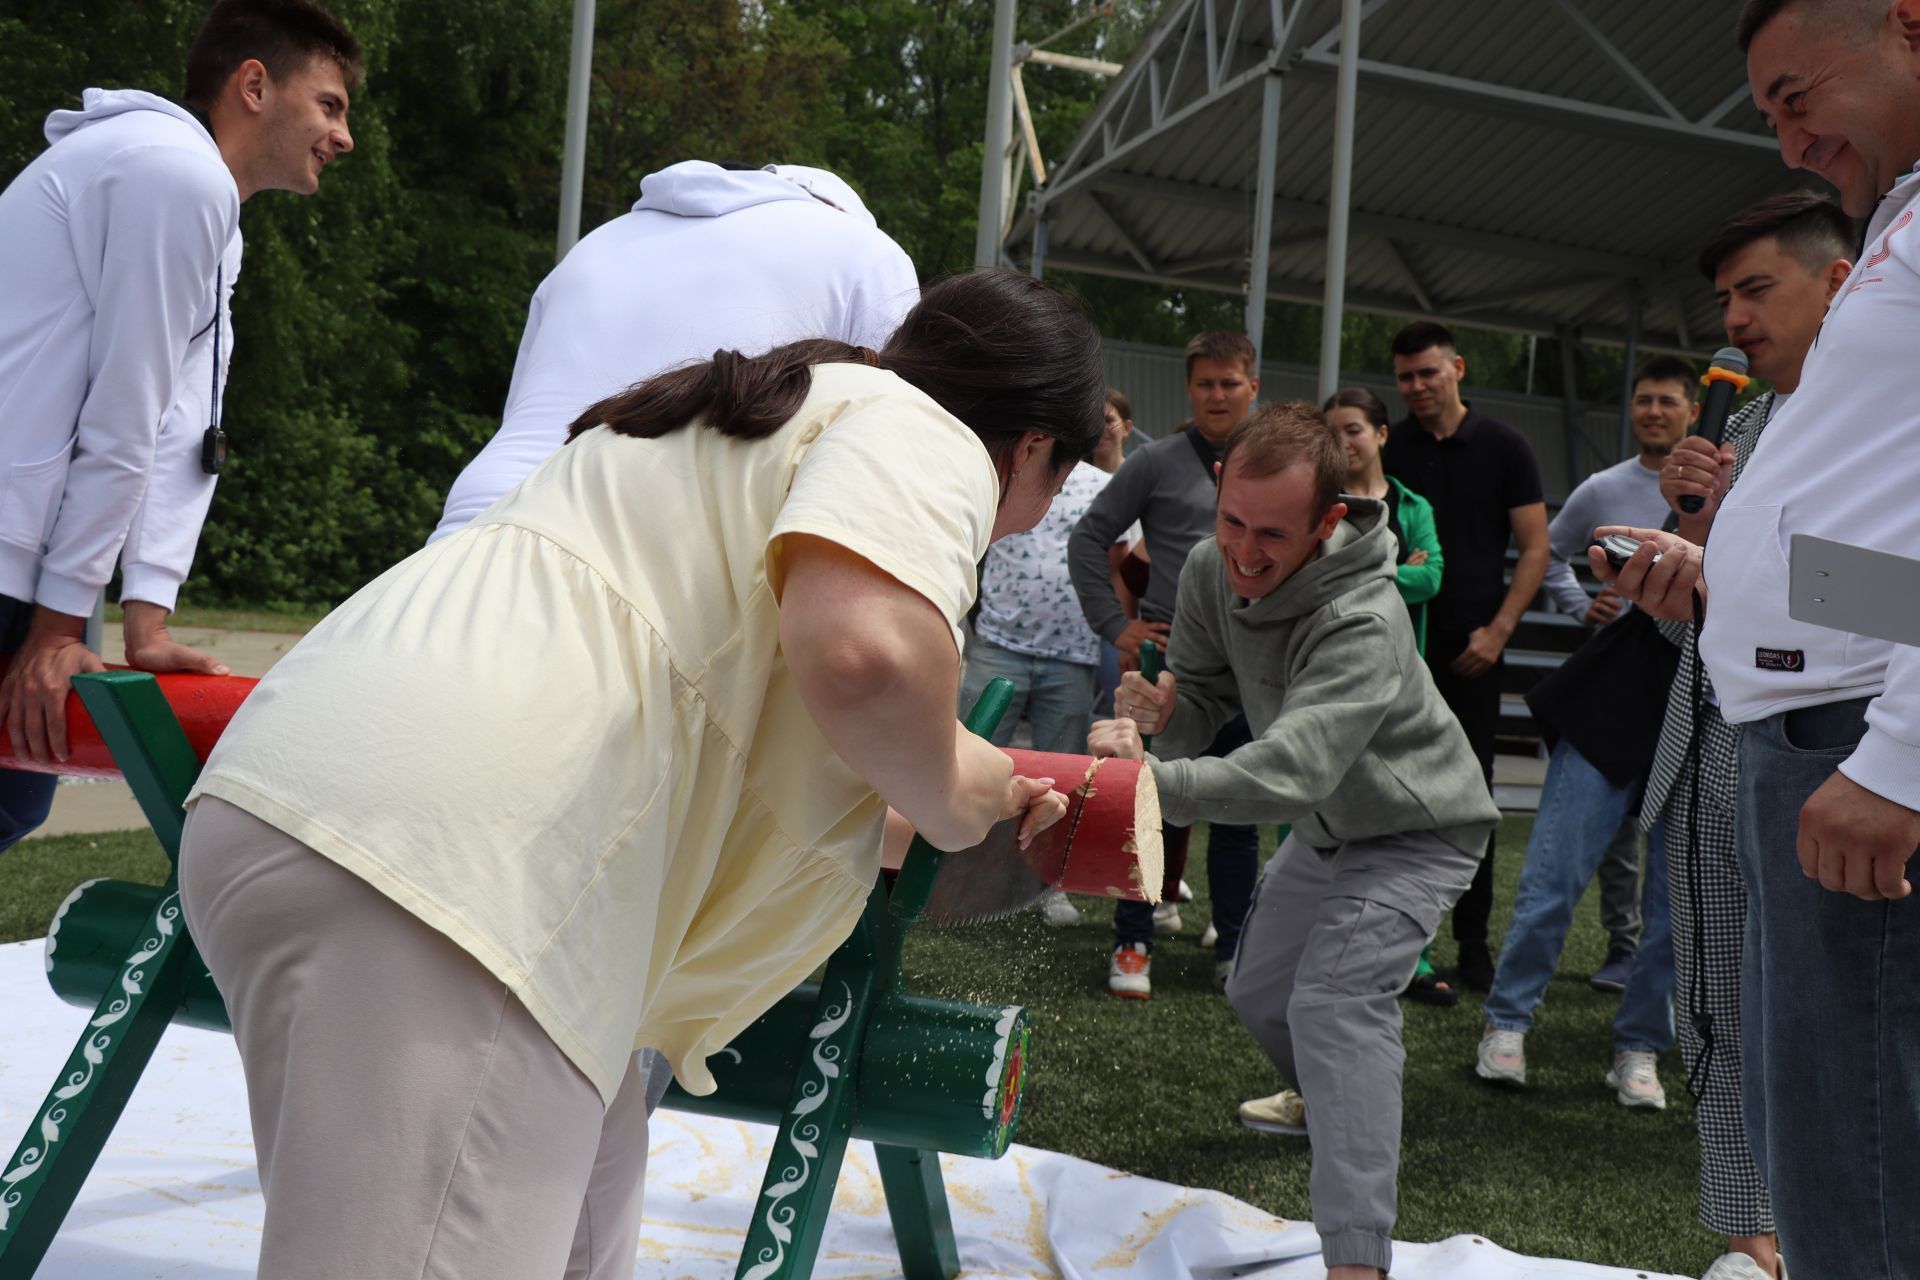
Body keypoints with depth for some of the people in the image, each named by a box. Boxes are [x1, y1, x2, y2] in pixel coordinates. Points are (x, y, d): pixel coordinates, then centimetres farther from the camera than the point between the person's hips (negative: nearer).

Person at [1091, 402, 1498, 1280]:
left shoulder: (1363, 622, -40)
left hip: (1415, 830, -8)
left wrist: (1151, 779, -64)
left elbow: (1288, 773, -50)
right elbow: (1204, 692, -8)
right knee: (1257, 992, 21)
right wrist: (1159, 717, -32)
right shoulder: (1213, 568, -17)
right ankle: (1323, 1098, 53)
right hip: (1326, 824, 8)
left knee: (1335, 1000, -25)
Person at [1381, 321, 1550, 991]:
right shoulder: (1384, 448, 8)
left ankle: (1473, 942, 12)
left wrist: (1498, 630, -7)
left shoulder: (1504, 448, 5)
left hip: (1471, 648, -1)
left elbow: (1535, 548, 3)